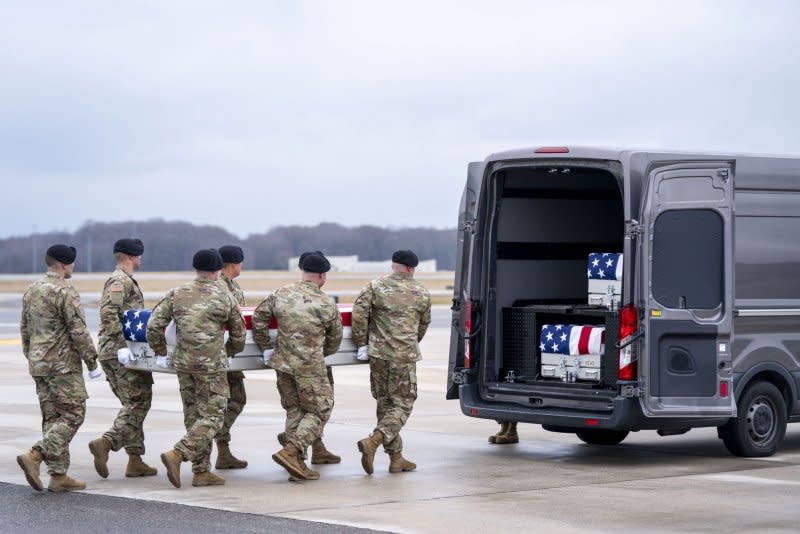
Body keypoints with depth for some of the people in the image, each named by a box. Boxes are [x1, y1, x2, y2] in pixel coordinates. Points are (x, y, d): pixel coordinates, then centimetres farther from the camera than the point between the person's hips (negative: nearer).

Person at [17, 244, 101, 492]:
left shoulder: (32, 290, 12)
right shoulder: (65, 291, -14)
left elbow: (25, 328, 18)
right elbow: (78, 331, -16)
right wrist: (92, 363, -10)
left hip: (38, 364, 9)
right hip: (63, 364, -9)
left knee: (52, 418, 10)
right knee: (72, 415, -5)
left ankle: (58, 475, 8)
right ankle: (35, 456, -18)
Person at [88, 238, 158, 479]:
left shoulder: (123, 280, 22)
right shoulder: (121, 281, -11)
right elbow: (108, 314, -22)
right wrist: (125, 342, -23)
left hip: (112, 352, 10)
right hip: (122, 351, -10)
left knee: (133, 404, 10)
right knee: (138, 402, -10)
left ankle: (135, 461, 9)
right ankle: (106, 443, -21)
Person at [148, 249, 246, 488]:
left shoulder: (177, 294, 5)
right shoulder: (225, 298, -2)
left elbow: (153, 325, 0)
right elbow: (238, 335, 7)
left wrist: (160, 352, 16)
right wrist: (228, 352, 27)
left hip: (183, 363, 5)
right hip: (211, 365, -5)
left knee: (194, 416, 13)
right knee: (212, 417, -1)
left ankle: (201, 472, 14)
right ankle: (177, 454, -18)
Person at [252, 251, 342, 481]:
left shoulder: (281, 294, 1)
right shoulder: (327, 305, -7)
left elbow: (258, 319, 7)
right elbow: (334, 338, 5)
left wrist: (266, 348, 17)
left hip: (283, 363, 5)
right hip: (310, 367, -5)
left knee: (294, 411, 15)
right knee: (318, 411, 6)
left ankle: (297, 465, 13)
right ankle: (290, 451, -11)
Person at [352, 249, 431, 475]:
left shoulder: (375, 286, 3)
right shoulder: (422, 294, 5)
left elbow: (359, 312, -9)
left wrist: (361, 343, -1)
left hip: (378, 353, 2)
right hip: (405, 355, -2)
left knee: (385, 403, 13)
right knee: (402, 405, 3)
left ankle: (396, 458, 14)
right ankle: (373, 441, -20)